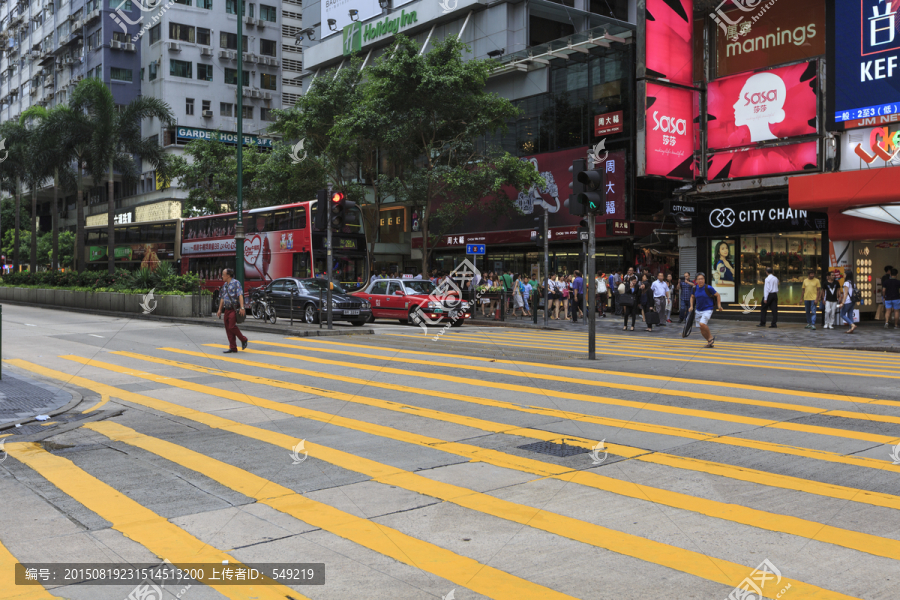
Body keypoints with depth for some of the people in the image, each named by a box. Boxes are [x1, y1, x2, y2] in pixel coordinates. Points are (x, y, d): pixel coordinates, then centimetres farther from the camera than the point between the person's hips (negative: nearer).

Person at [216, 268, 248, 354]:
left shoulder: (236, 283, -7)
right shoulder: (224, 285, 17)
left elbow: (240, 295, -16)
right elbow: (222, 298, 22)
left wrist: (242, 307, -25)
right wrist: (220, 310, 20)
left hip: (234, 309, -8)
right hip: (227, 309, 8)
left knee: (232, 327, -16)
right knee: (228, 329, 4)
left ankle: (243, 339, 7)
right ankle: (233, 348, 9)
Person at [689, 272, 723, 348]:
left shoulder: (708, 288, -14)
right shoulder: (695, 288, 0)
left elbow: (717, 295, -1)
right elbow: (692, 297, 19)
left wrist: (719, 305, -7)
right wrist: (691, 306, 8)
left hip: (707, 310, -5)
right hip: (698, 310, 5)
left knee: (702, 324, -27)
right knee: (702, 331, 7)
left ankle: (711, 337, -6)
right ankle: (709, 342, 27)